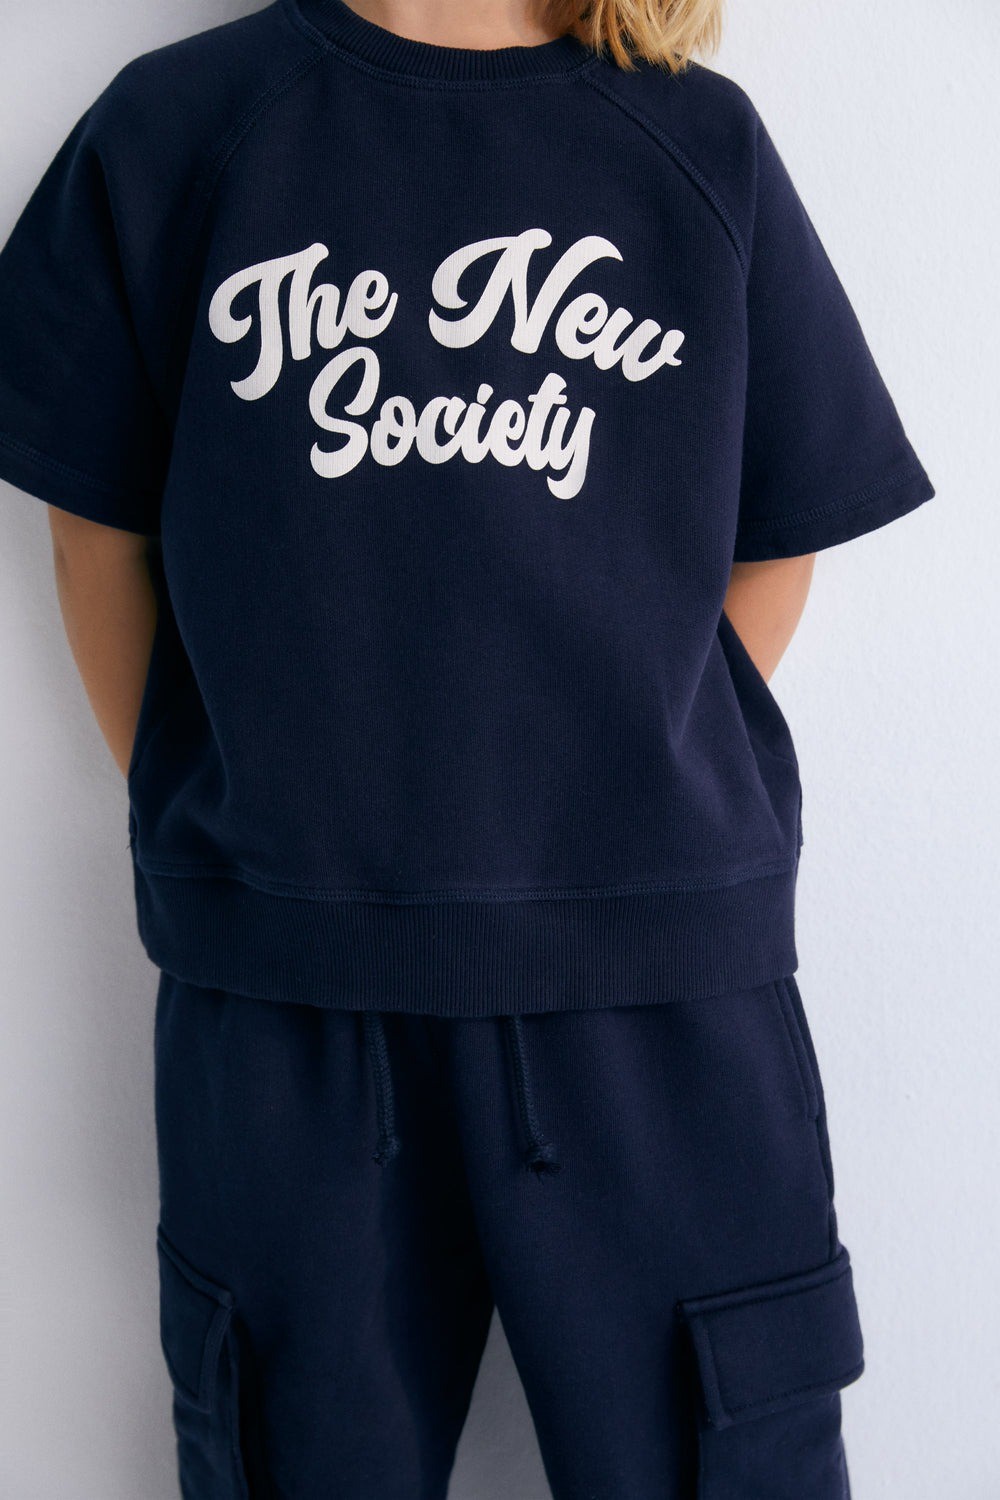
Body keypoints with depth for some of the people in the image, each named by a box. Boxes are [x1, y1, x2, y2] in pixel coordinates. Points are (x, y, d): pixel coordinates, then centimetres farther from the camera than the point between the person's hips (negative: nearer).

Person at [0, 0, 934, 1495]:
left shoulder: (702, 144, 7)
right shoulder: (174, 129, 5)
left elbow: (774, 543, 11)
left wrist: (663, 790, 5)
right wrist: (202, 835, 6)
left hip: (653, 989, 1)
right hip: (284, 996, 0)